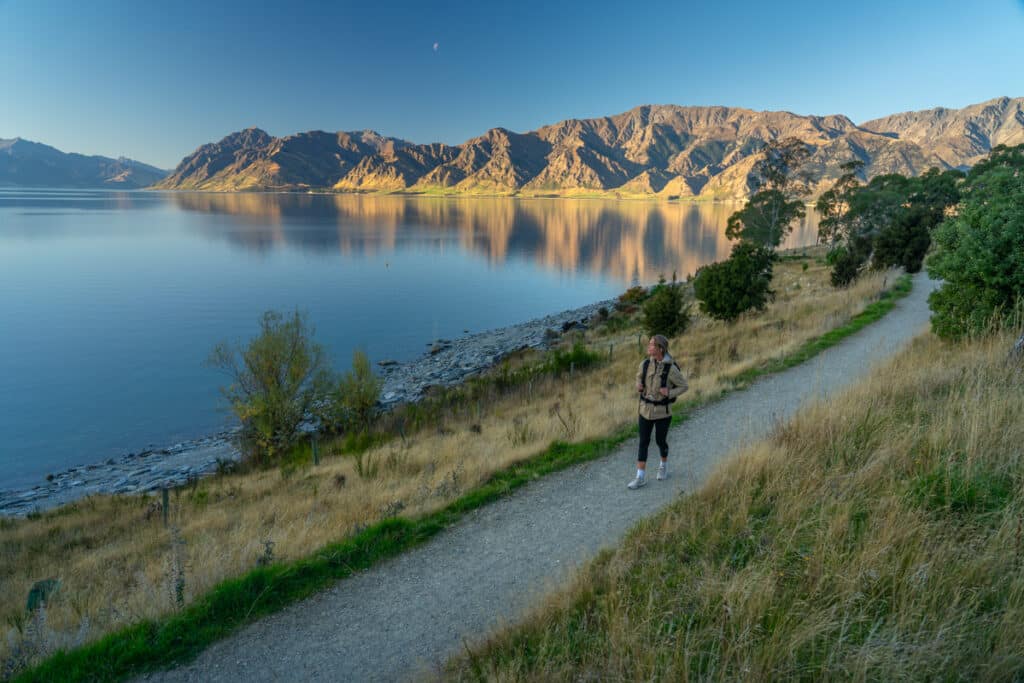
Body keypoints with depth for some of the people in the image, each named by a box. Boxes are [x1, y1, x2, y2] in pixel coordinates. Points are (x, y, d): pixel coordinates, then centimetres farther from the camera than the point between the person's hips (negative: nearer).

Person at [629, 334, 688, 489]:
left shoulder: (671, 368, -18)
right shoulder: (645, 364, -6)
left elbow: (684, 386, -7)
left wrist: (669, 393, -22)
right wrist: (638, 386, -7)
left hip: (662, 411, -3)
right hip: (645, 408, 3)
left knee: (660, 441, 13)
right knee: (643, 442, 2)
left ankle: (664, 464, 43)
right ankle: (641, 477, 7)